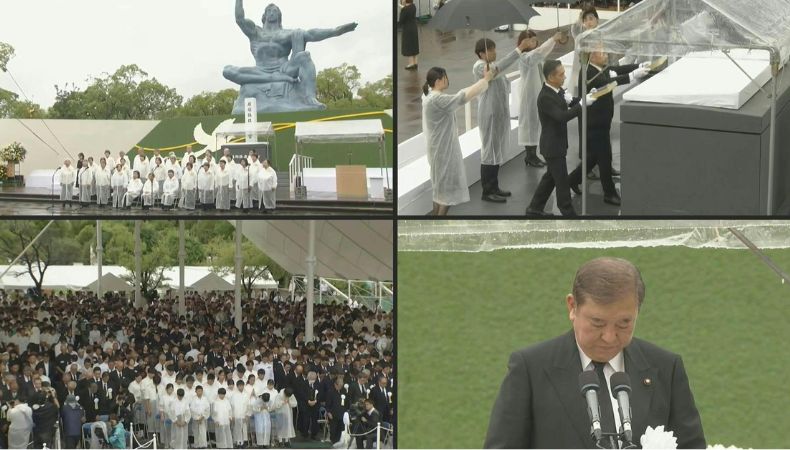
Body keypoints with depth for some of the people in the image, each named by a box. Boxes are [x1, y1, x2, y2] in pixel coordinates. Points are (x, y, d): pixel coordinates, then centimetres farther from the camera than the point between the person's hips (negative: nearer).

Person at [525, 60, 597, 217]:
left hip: (557, 143, 10)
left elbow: (570, 103, 16)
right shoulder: (545, 97, -25)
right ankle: (568, 212, 11)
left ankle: (535, 208, 29)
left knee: (551, 177, 19)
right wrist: (583, 104, -33)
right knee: (562, 180, 1)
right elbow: (562, 116, -33)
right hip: (552, 146, -10)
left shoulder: (558, 91, 3)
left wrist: (585, 98, -2)